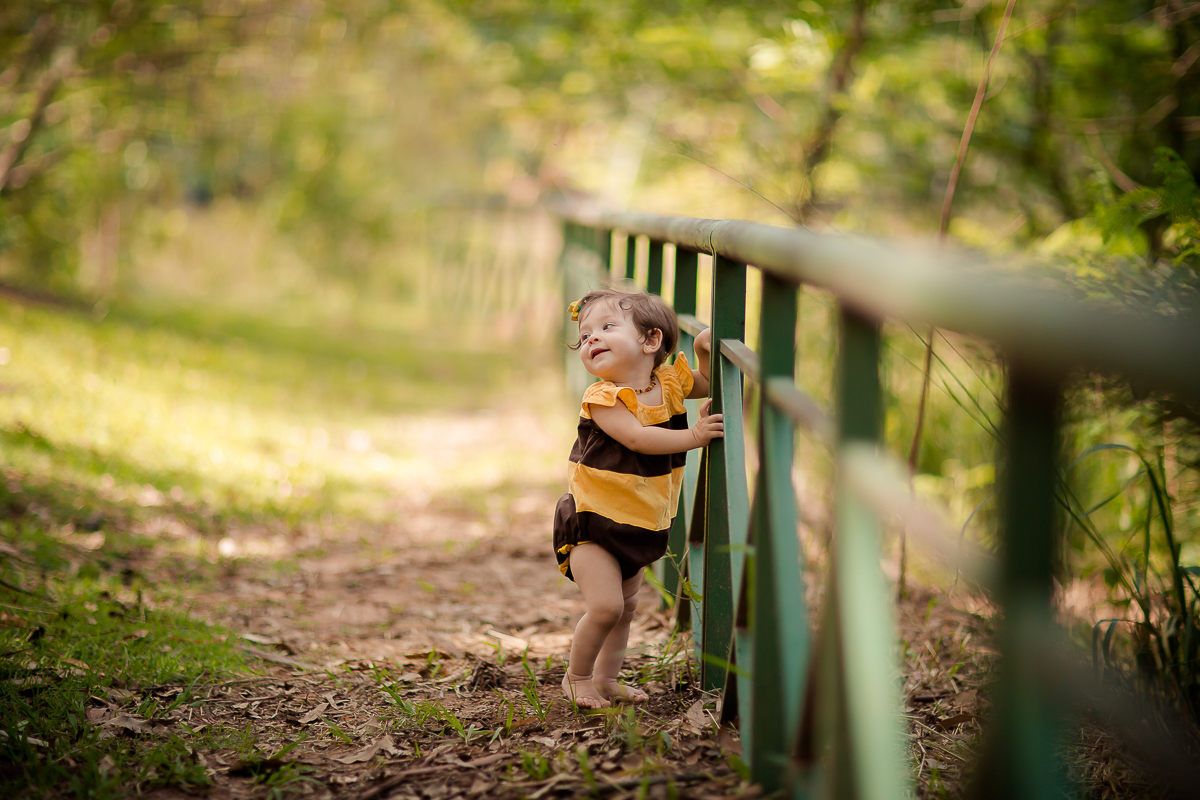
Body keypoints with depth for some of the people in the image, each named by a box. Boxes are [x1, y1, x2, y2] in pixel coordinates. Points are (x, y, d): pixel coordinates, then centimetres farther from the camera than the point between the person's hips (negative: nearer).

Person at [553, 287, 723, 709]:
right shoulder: (603, 398, -20)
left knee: (625, 606, 16)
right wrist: (693, 435, -30)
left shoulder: (671, 382, -2)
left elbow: (708, 385, 16)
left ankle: (606, 678, 32)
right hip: (593, 519, -6)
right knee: (605, 605, -15)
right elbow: (637, 438, -31)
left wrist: (704, 350, -4)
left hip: (642, 523, 6)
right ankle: (576, 677, 6)